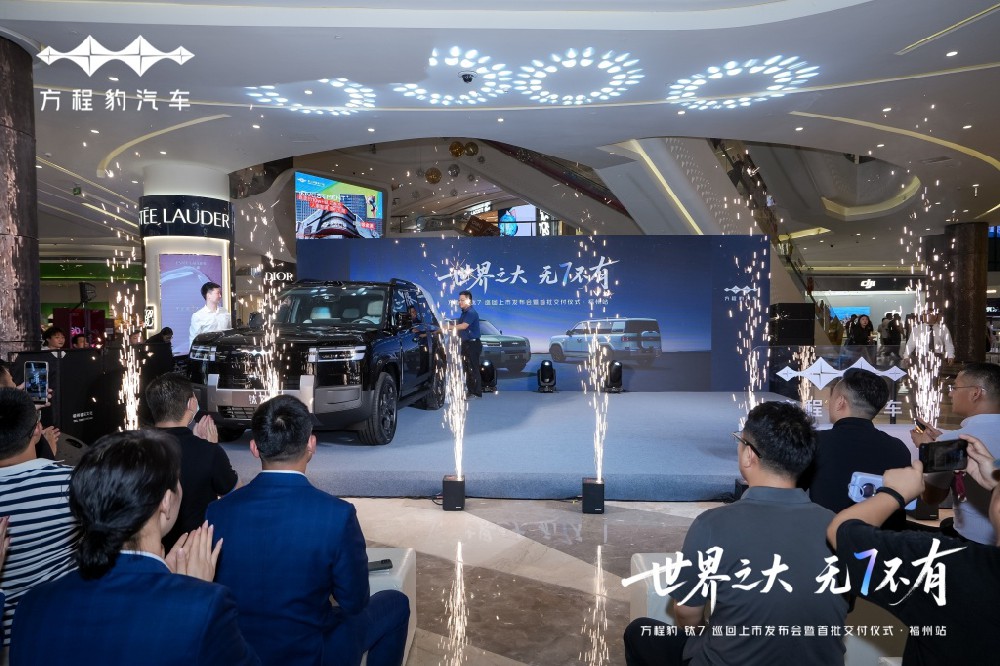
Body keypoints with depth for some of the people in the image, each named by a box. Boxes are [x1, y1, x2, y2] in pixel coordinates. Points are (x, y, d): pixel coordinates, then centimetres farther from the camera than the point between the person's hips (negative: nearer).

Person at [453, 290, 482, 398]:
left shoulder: (471, 312, -15)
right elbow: (459, 326, 24)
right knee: (467, 368, 14)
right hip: (466, 343, 10)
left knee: (473, 369, -9)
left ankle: (477, 393, -5)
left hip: (473, 344, -10)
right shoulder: (464, 312, 16)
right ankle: (470, 390, 22)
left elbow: (463, 326, -27)